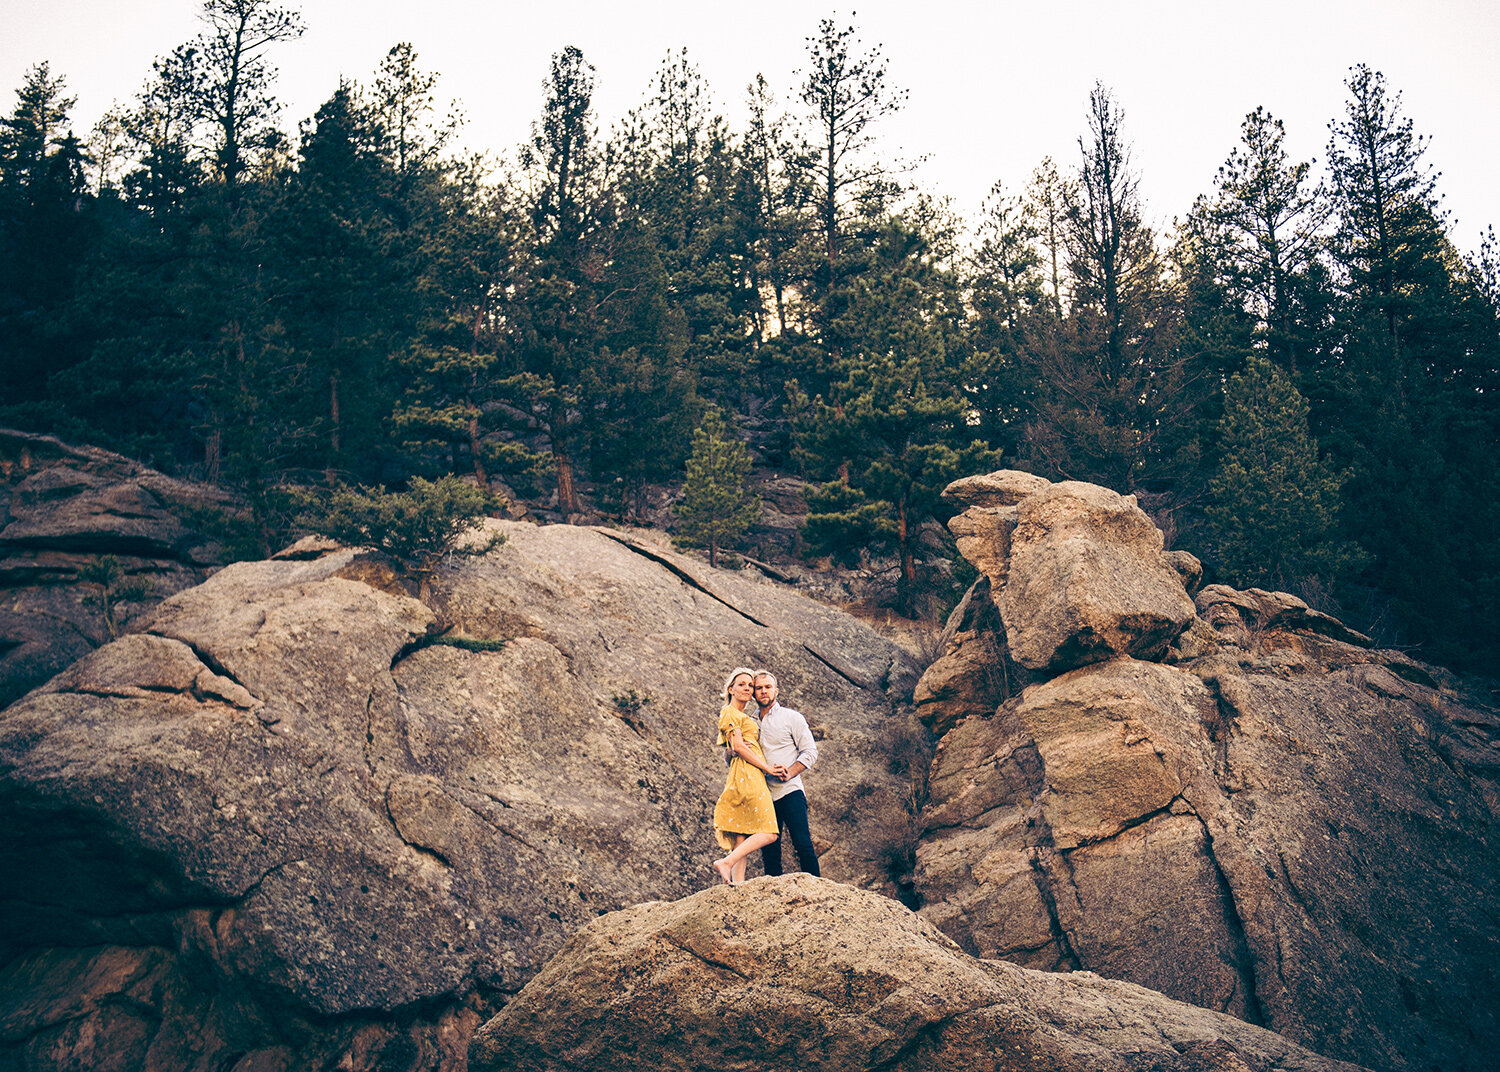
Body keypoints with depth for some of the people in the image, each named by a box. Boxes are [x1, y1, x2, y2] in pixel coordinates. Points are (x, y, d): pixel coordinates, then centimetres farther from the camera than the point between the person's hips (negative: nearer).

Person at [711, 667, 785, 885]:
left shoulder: (744, 717, 28)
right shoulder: (729, 713, 0)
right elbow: (738, 746, -10)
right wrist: (768, 768, -10)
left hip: (751, 777, 9)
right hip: (747, 776, -9)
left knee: (742, 838, 0)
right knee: (767, 832, -16)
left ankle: (738, 883, -5)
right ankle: (726, 863, -20)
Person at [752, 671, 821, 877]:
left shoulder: (791, 717, 5)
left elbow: (810, 752, 0)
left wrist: (789, 772, -15)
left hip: (789, 791, -4)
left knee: (803, 845, -9)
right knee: (769, 851, 5)